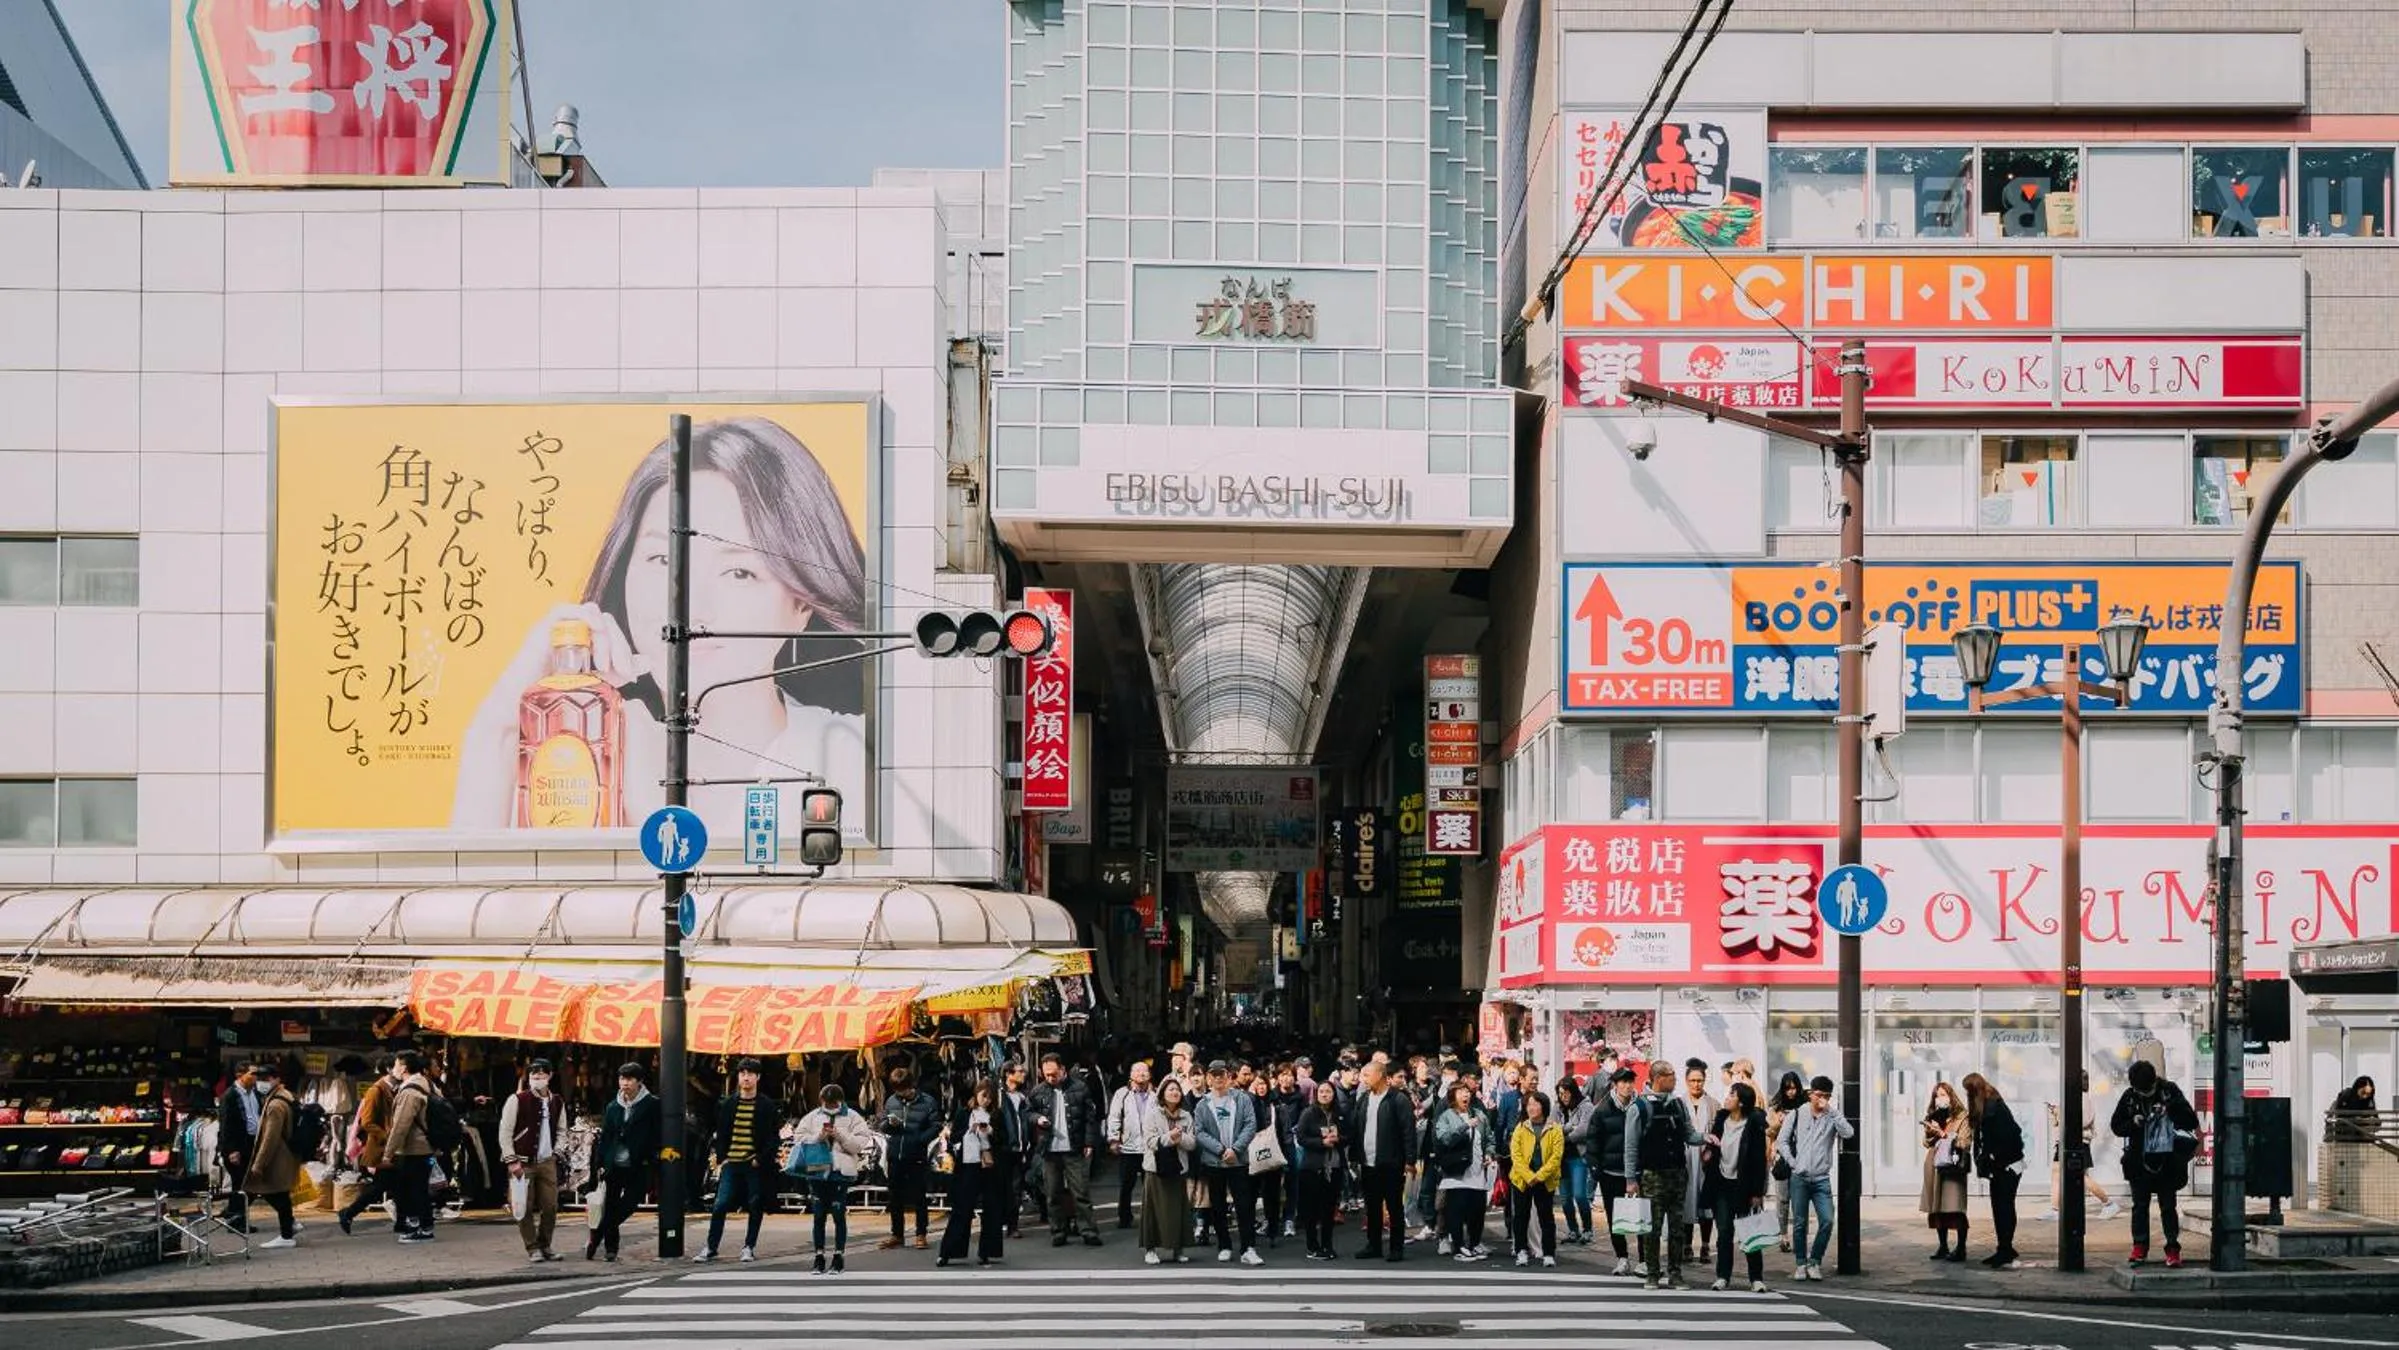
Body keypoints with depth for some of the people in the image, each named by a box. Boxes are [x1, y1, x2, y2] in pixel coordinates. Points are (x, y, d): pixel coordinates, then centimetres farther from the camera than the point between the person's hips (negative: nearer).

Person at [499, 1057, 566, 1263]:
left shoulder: (555, 1102, 10)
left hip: (547, 1162, 5)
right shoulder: (517, 1100, -6)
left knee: (550, 1206, 3)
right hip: (523, 1162, -5)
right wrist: (512, 1161, -12)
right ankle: (532, 1248, 6)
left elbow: (561, 1130, 22)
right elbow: (505, 1133, -7)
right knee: (526, 1208, -3)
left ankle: (544, 1246, 17)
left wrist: (556, 1152, 6)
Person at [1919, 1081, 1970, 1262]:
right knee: (1937, 1208, 5)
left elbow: (1964, 1142, -8)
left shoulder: (1962, 1117, 1)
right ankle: (1943, 1247, 13)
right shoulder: (1934, 1117, 18)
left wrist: (1942, 1133, -11)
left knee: (1955, 1208, -10)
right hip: (1934, 1167, 6)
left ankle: (1961, 1248, -8)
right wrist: (1930, 1133, -1)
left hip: (1953, 1166, -6)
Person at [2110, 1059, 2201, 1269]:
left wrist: (2171, 1109, -24)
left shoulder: (2170, 1092, -7)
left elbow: (2191, 1123, -8)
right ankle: (2139, 1247, 15)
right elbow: (2115, 1125, 6)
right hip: (2139, 1161, 2)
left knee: (2168, 1206, 2)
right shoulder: (2129, 1097, -2)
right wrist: (2133, 1123, -14)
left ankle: (2173, 1249, 6)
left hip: (2166, 1161, -2)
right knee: (2140, 1205, 7)